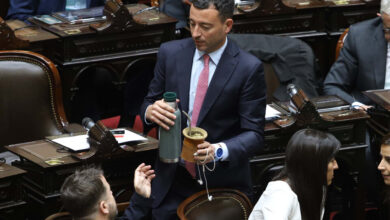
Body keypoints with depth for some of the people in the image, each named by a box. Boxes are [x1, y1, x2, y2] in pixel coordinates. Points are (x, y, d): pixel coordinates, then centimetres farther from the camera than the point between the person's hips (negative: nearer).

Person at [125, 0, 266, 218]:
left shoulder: (249, 68, -12)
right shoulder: (170, 53, -1)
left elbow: (254, 134, -12)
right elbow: (149, 104, 8)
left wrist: (219, 151, -31)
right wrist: (151, 111, -17)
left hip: (224, 183, -3)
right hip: (172, 178, 3)